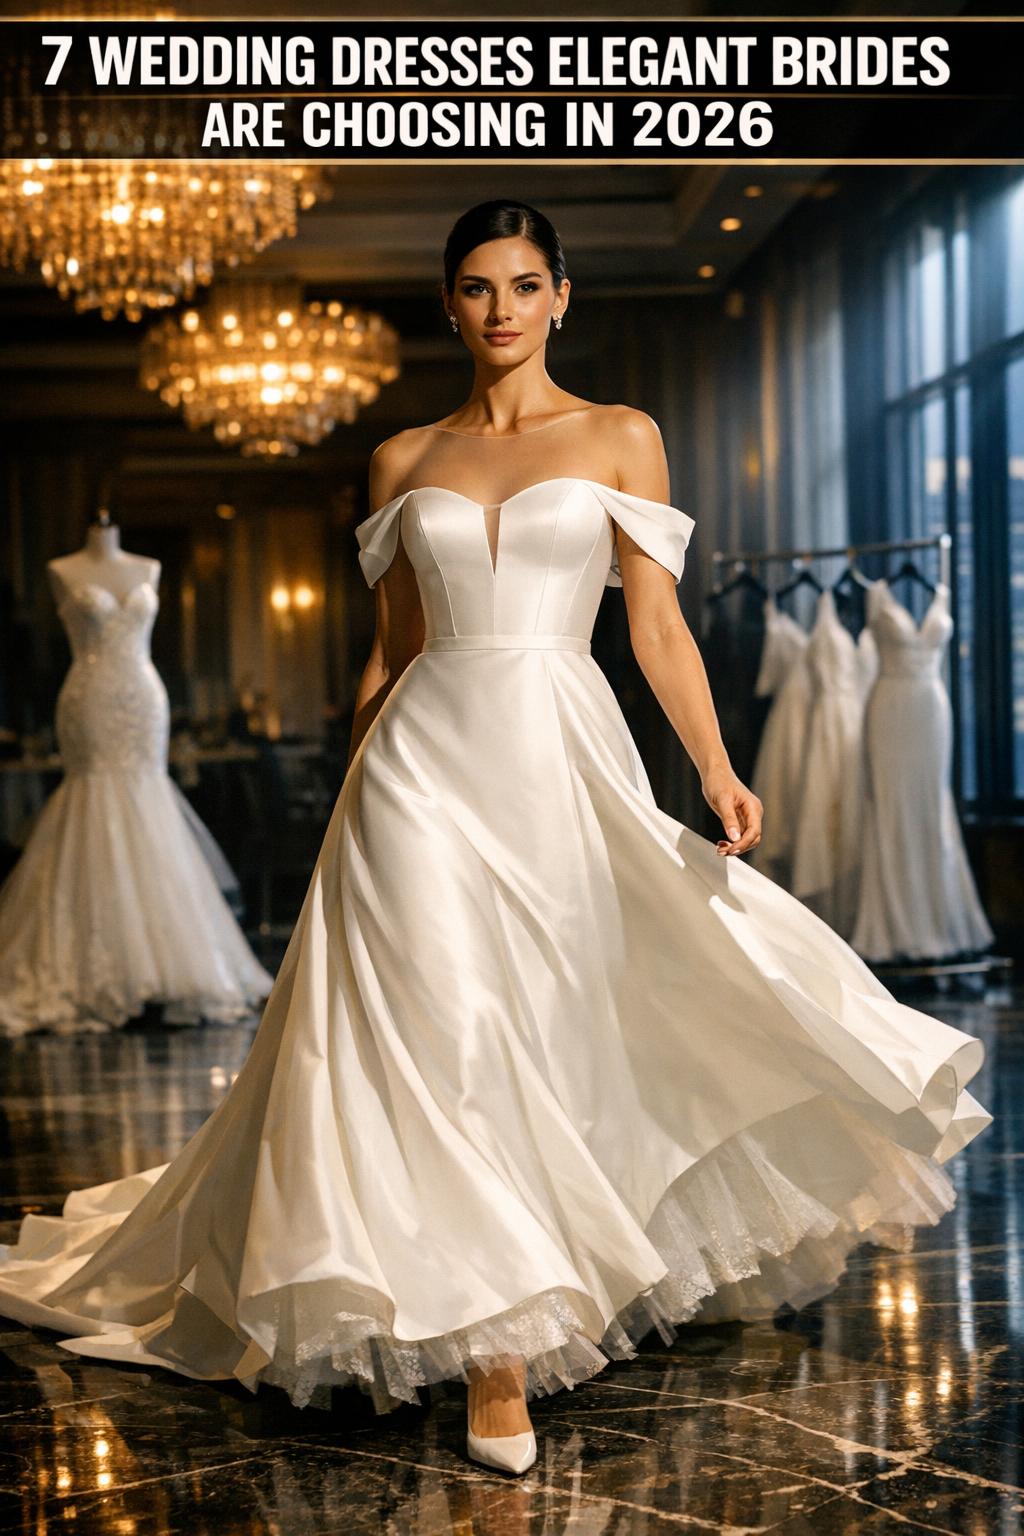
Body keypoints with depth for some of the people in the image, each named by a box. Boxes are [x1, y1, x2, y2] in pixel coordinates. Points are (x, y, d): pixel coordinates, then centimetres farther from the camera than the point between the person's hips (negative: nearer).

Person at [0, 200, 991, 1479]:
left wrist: (717, 768, -11)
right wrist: (357, 802, 12)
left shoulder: (621, 438, 7)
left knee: (561, 1035, 2)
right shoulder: (403, 461, 12)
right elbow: (390, 649, 14)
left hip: (568, 756, 0)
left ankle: (541, 1298, 22)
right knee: (448, 1040, -7)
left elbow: (658, 623, 1)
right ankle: (491, 1345, -3)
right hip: (430, 758, 1)